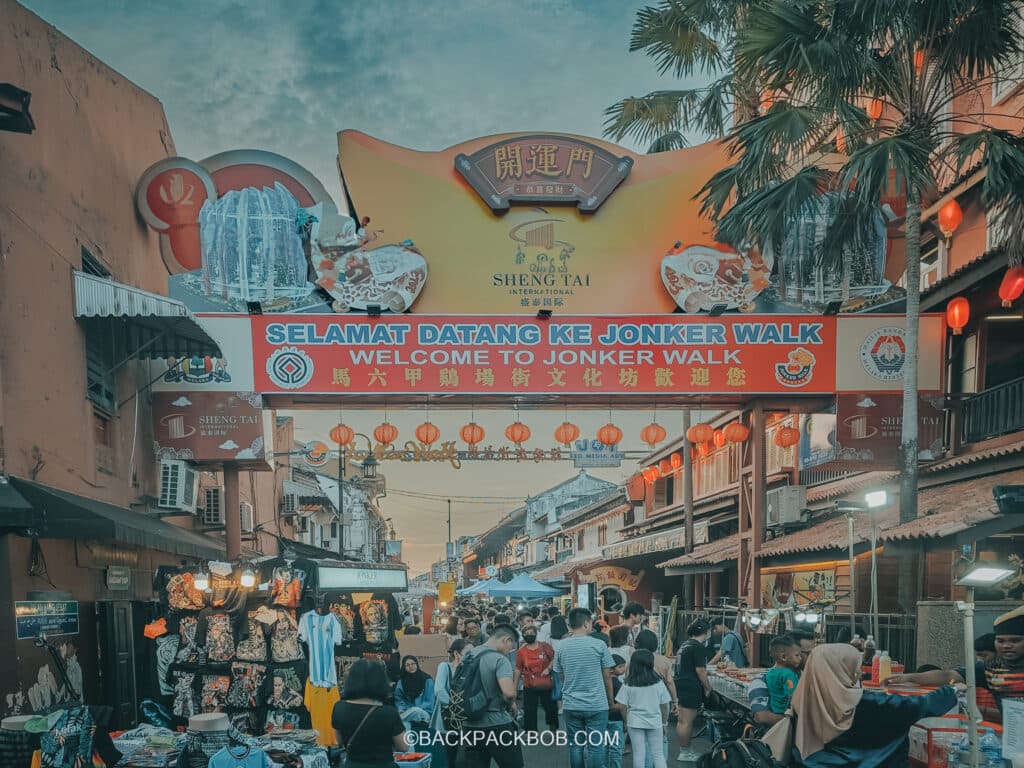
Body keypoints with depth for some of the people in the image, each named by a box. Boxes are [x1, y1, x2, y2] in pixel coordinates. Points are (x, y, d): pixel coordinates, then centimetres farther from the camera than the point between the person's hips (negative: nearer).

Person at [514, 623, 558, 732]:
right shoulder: (521, 651, -3)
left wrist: (548, 668, -13)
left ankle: (553, 727, 34)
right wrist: (515, 686, 4)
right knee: (529, 710, 4)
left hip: (546, 685, 0)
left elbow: (554, 659, 4)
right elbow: (518, 669, 2)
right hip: (529, 686, 0)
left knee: (551, 706, 13)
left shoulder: (545, 647, -5)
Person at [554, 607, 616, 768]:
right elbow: (607, 676, -2)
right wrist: (611, 700, 11)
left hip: (571, 706, 3)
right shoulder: (599, 645, -9)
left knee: (575, 746, 11)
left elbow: (561, 676, 8)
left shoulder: (561, 647, 0)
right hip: (596, 705, -3)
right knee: (595, 747, 2)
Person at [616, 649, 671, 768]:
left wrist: (626, 722, 11)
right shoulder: (658, 683, -4)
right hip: (655, 722, 1)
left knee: (638, 754, 5)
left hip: (635, 722, -1)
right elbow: (664, 706, 1)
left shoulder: (628, 685, -7)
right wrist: (664, 723, 14)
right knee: (658, 754, 8)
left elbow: (623, 706, -4)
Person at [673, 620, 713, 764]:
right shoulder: (698, 647, -14)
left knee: (684, 720, 15)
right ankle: (684, 753, 0)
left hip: (681, 686, 10)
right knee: (686, 721, -4)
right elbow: (700, 671, -17)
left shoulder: (685, 645, 16)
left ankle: (686, 749, 23)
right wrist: (708, 687, -6)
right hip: (691, 688, -10)